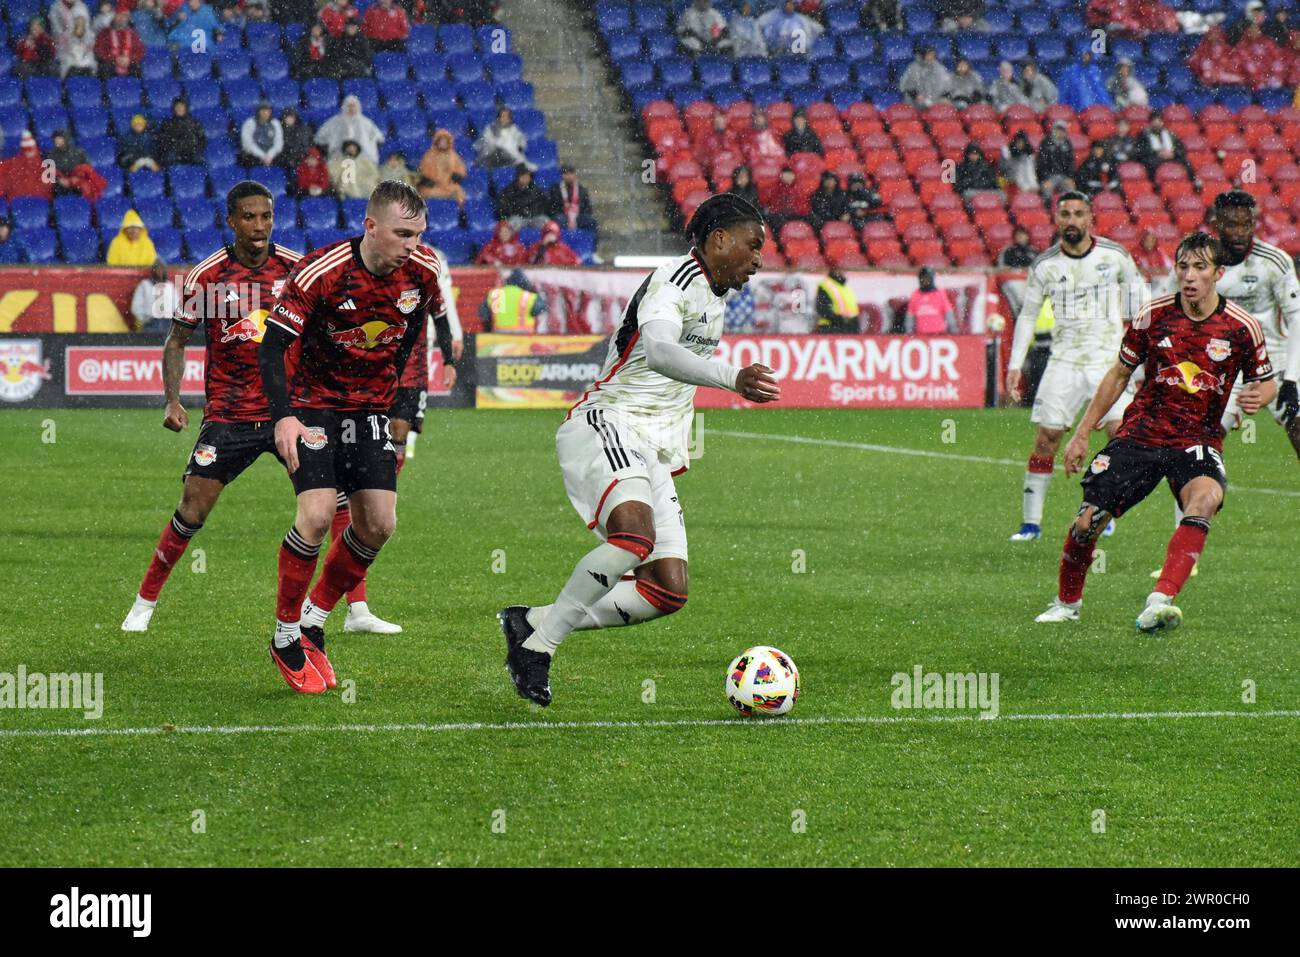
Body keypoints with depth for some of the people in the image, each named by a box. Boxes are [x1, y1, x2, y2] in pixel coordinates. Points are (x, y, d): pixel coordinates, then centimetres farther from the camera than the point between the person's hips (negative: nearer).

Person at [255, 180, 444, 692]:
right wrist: (284, 417, -34)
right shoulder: (320, 272, -24)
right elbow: (271, 348, -21)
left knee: (378, 525, -4)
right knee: (317, 514, -20)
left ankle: (313, 623, 15)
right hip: (314, 404, -5)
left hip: (371, 408, 5)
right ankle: (286, 638, -3)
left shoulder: (421, 270, -9)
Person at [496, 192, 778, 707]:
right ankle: (539, 645, -22)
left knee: (668, 592, -4)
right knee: (636, 534, -36)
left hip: (650, 453, 9)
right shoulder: (676, 279, -12)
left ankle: (534, 621, 7)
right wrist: (733, 378, -47)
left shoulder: (713, 297, 19)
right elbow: (659, 352, -32)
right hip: (604, 428, -9)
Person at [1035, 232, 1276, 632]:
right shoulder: (1154, 314, -2)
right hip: (1141, 432, 2)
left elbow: (1267, 383, 9)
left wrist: (1258, 396, -16)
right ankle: (1066, 602, 22)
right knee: (1088, 521, -8)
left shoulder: (1242, 327, -5)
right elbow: (1120, 373, 11)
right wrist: (1082, 434, 10)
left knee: (1207, 496, -35)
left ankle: (1159, 601, -43)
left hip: (1198, 440, -1)